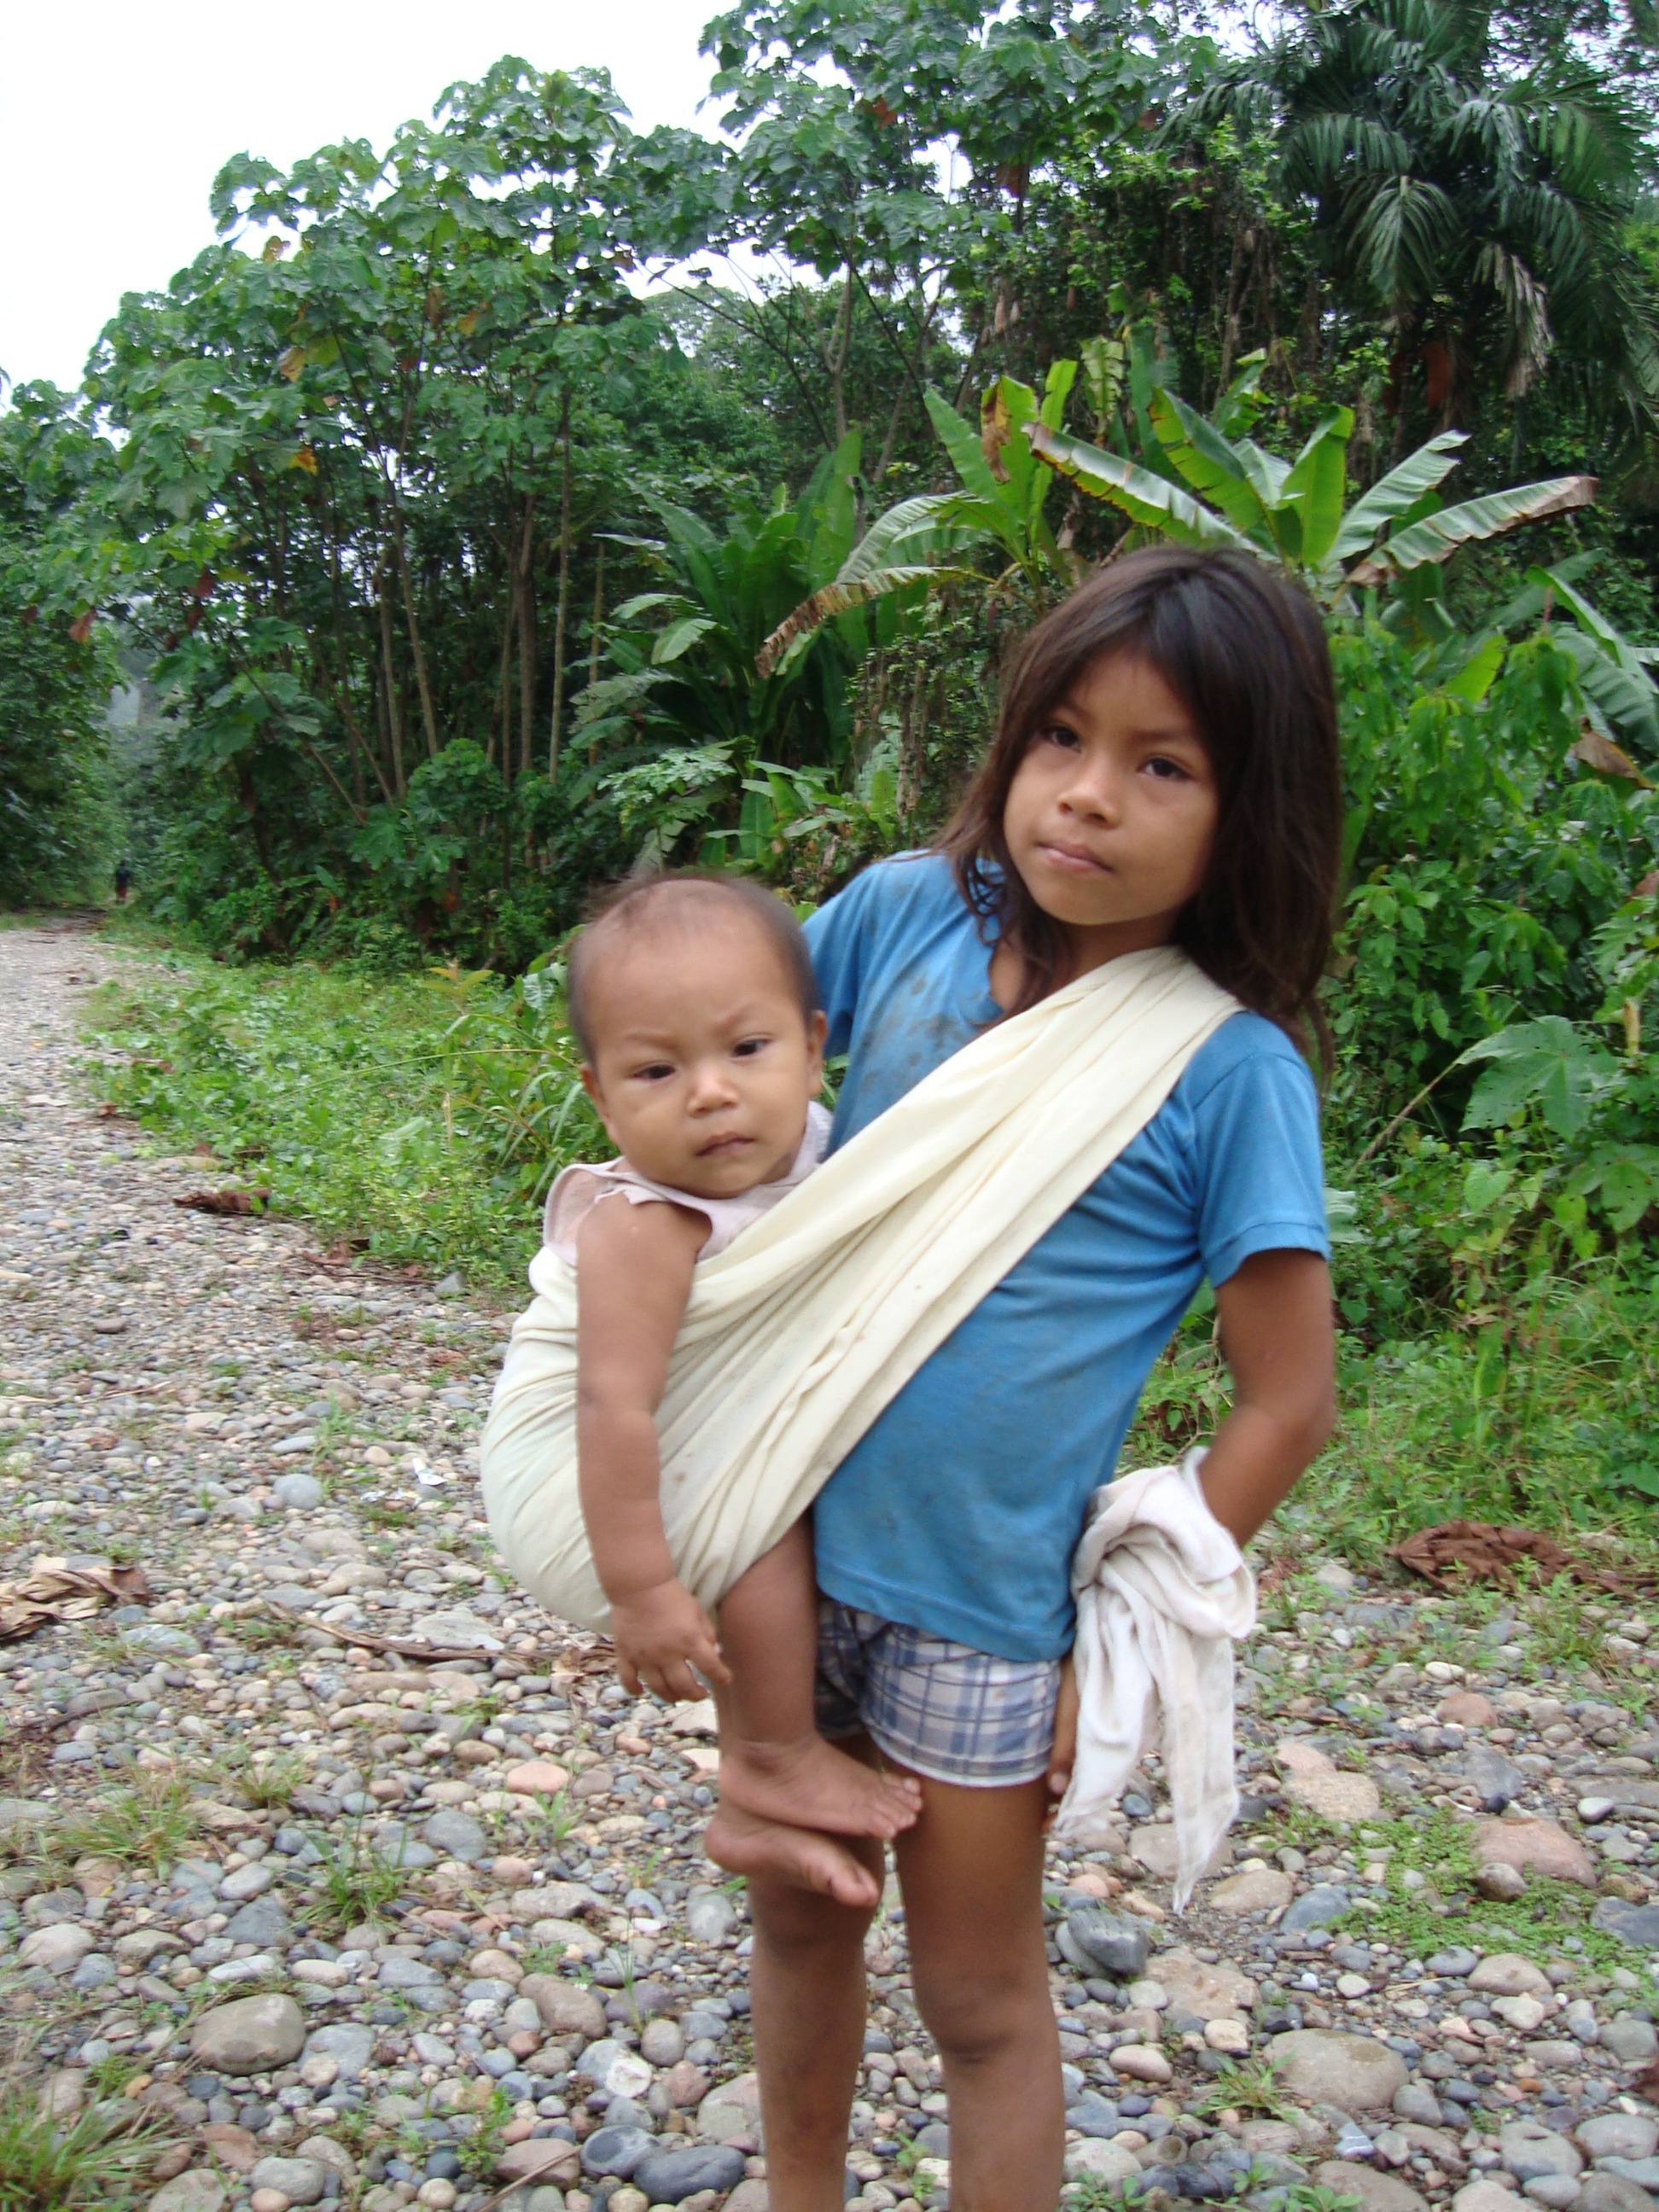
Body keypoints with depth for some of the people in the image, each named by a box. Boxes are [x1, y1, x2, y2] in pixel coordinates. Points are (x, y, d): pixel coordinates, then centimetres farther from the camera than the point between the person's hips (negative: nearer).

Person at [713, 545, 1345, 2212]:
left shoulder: (1231, 1071, -16)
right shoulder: (904, 914, -7)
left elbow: (1284, 1403, -11)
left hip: (986, 1602, -4)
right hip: (791, 1531, 4)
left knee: (978, 1997, 14)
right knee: (796, 1912, 23)